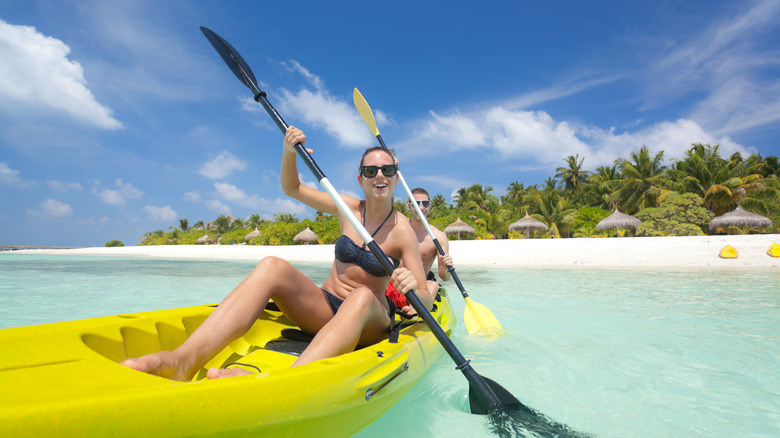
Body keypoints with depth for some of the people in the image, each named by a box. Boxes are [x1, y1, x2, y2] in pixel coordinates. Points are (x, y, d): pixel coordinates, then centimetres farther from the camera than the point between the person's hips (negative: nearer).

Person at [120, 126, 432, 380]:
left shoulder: (402, 231, -8)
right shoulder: (348, 208, 3)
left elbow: (426, 301, -12)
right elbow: (292, 188, 12)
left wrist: (413, 290, -36)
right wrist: (289, 152, -8)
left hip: (370, 324, -3)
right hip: (324, 308, 3)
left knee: (362, 296, -40)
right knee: (272, 266, -25)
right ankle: (185, 358, -40)